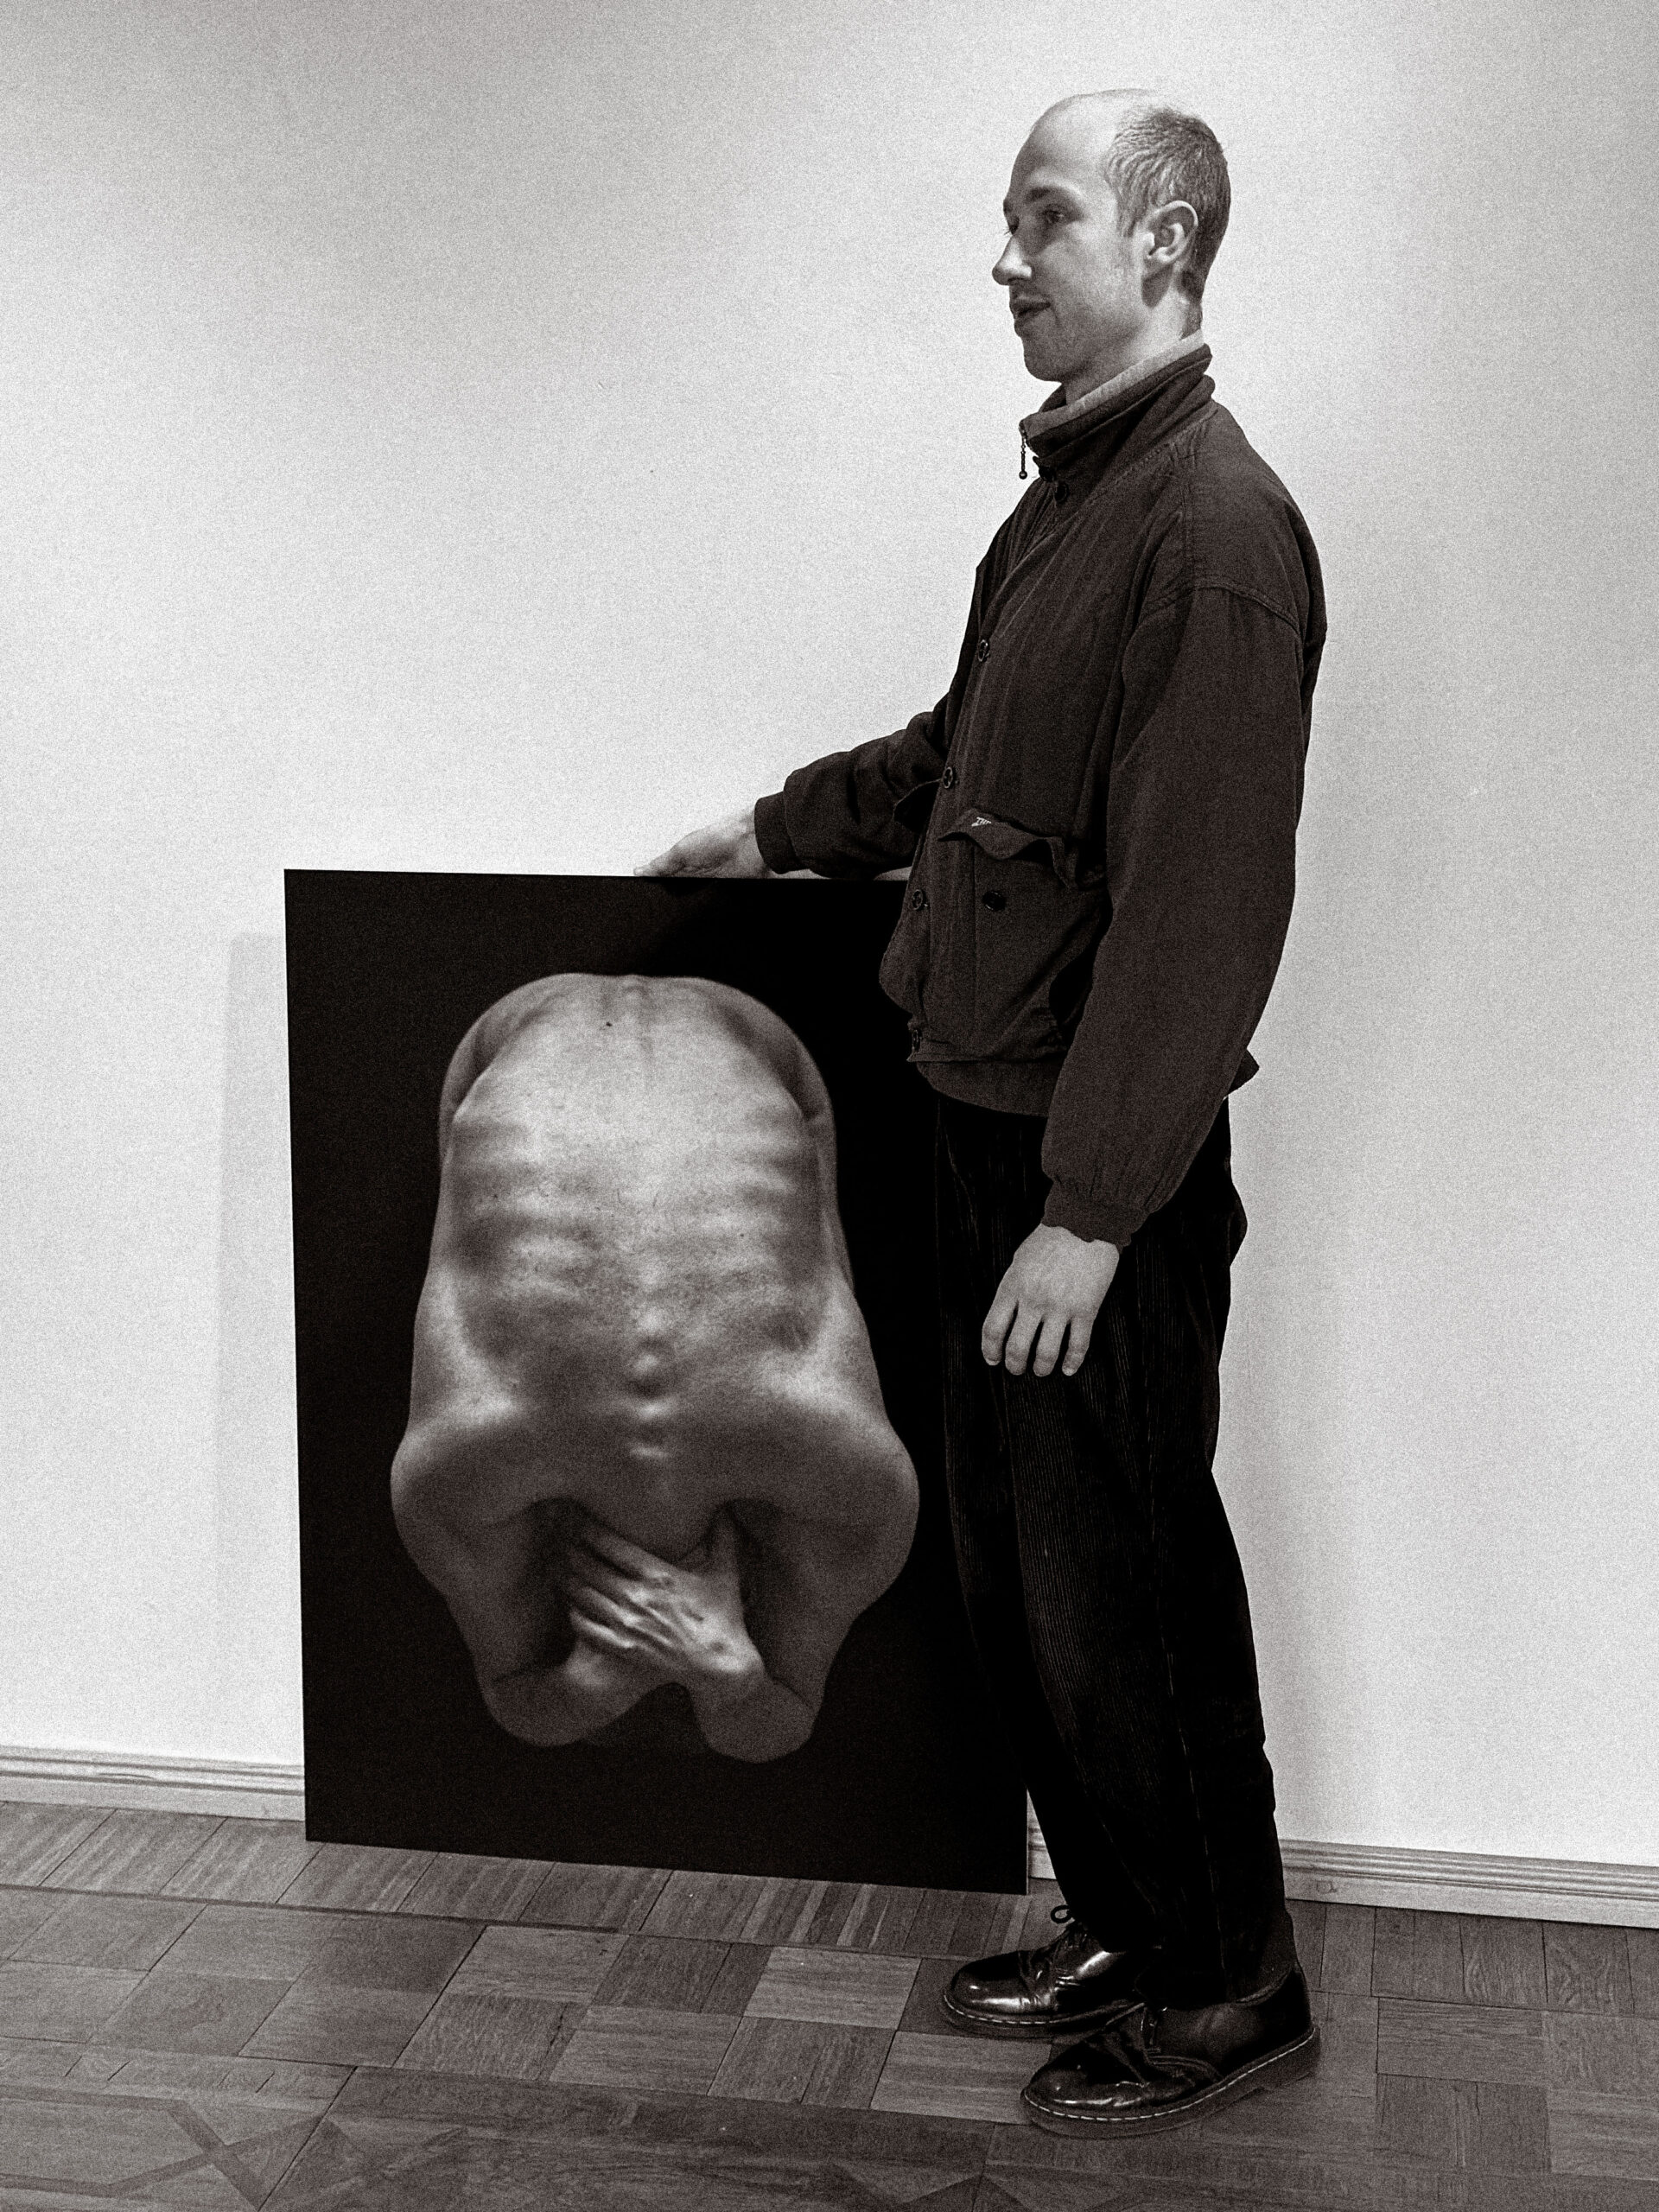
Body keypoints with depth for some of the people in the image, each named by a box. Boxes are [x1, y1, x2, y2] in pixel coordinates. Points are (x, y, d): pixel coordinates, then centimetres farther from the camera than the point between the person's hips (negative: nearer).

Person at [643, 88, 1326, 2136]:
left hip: (1104, 1163, -9)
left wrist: (1092, 1211, -23)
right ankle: (1121, 1923, 34)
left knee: (1118, 1586, 3)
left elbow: (1199, 904, -23)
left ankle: (1226, 1991, 22)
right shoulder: (1068, 493, 12)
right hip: (992, 1120, 9)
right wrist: (782, 826, 34)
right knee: (1013, 1563, 17)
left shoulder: (1216, 529, -18)